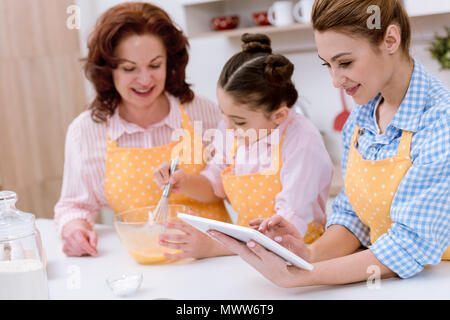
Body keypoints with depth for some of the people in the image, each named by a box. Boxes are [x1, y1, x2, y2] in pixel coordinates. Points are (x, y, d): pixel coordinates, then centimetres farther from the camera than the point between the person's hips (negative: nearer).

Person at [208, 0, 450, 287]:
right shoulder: (360, 118, 3)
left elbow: (412, 246, -20)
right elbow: (351, 213, 8)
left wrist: (298, 277, -25)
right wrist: (312, 253, -12)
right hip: (379, 279, 4)